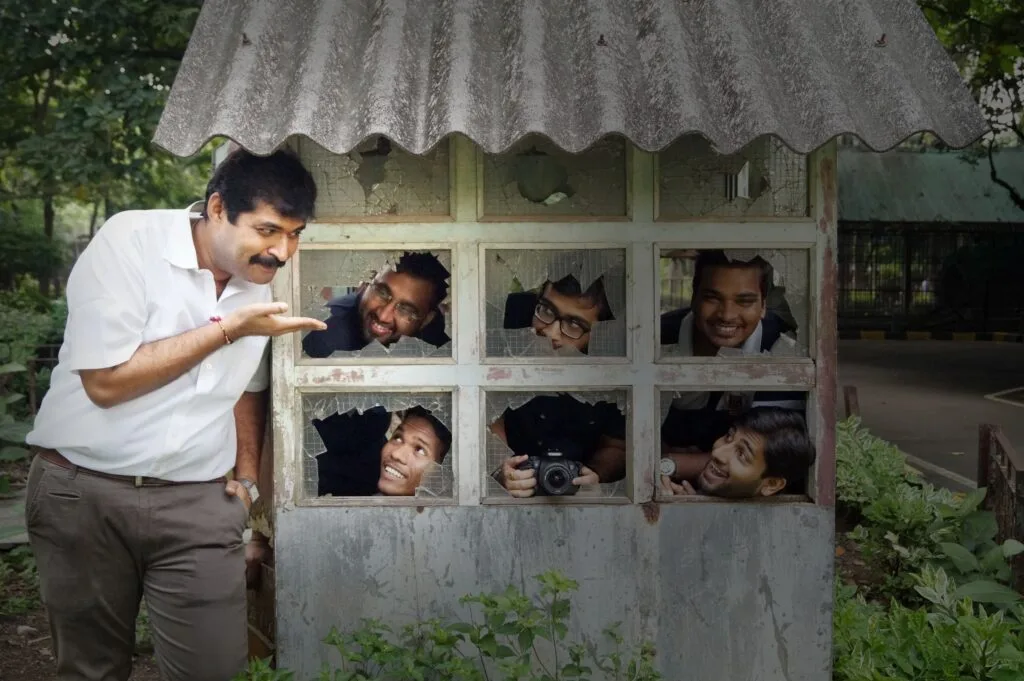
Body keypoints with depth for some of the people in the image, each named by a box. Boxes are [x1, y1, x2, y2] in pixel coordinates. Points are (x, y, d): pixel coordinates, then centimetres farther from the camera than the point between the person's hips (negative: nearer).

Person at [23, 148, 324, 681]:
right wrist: (227, 328, -18)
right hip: (82, 489, -3)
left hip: (199, 501, 3)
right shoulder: (129, 239, -14)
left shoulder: (266, 281, 2)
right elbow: (107, 381, -20)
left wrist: (246, 481, 11)